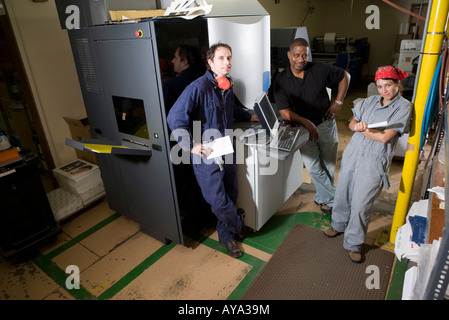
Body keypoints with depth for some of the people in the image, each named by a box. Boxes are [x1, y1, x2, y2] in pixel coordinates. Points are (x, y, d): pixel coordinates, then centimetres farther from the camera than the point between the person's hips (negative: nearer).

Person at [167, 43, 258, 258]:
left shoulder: (228, 87, 8)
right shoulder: (198, 87, -17)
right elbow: (175, 118, -22)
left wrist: (251, 117, 24)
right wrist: (192, 145, -28)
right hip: (206, 154, -7)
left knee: (230, 196, 15)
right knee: (218, 200, -2)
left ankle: (226, 236, 36)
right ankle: (238, 225, 30)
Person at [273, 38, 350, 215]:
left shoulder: (320, 69, -6)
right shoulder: (281, 80, -9)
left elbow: (344, 76, 11)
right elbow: (284, 112, -15)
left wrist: (338, 102, 2)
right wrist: (307, 123, -26)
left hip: (326, 124, 2)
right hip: (303, 127, -1)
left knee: (328, 166, 9)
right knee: (313, 167, -11)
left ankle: (322, 198, 30)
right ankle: (335, 199, 8)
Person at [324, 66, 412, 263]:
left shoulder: (403, 107, -6)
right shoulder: (369, 101, 10)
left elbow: (385, 137, -14)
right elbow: (352, 123, 8)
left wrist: (361, 128, -7)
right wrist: (358, 125, -15)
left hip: (374, 161, -5)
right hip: (353, 153, 5)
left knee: (361, 204, -2)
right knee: (342, 193, 14)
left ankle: (353, 243, 17)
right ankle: (338, 225, 39)